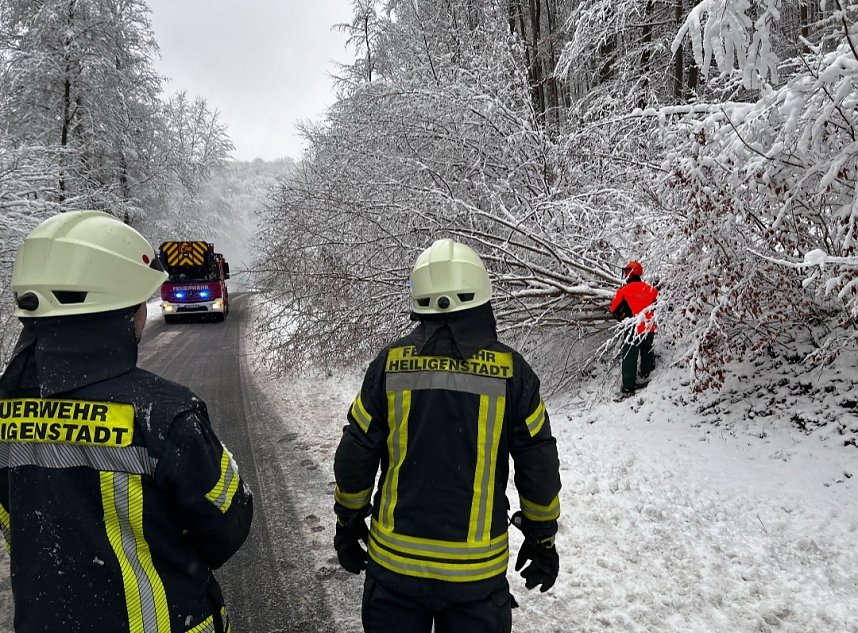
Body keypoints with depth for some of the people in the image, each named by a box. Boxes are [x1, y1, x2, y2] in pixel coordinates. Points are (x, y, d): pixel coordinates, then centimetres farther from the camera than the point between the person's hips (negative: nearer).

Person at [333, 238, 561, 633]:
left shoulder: (390, 362, -8)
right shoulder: (511, 369, -10)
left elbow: (355, 456, -3)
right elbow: (539, 466, -5)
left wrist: (348, 523, 13)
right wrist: (542, 539, 10)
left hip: (395, 559, 1)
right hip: (477, 568, -1)